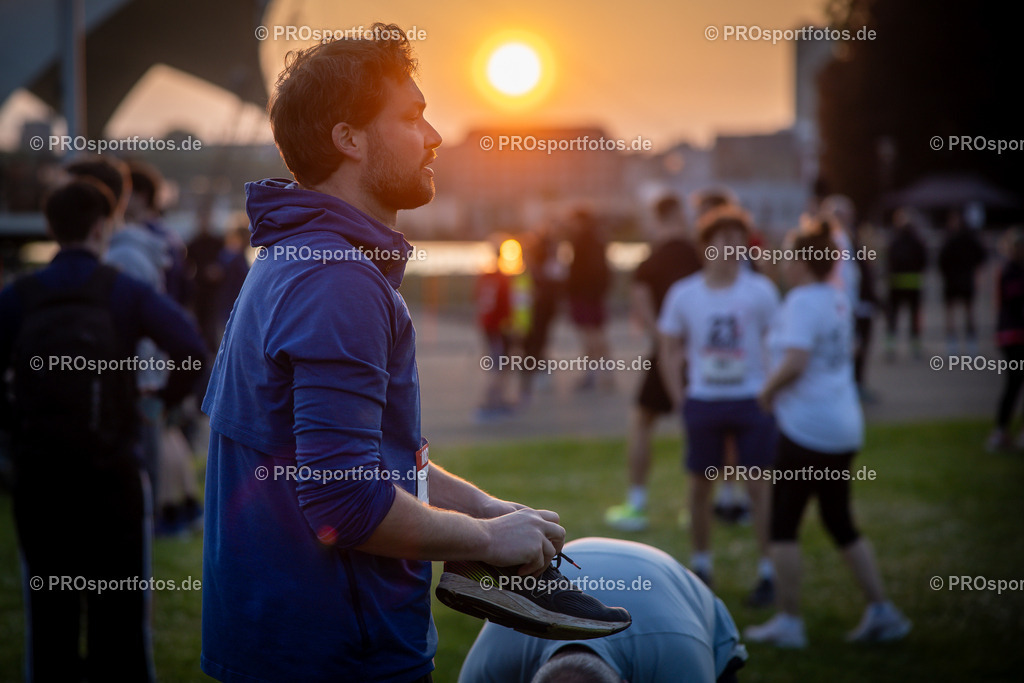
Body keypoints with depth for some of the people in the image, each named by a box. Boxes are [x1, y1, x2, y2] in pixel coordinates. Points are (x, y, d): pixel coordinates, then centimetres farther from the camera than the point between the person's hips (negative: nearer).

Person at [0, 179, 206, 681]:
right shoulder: (126, 292, -3)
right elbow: (191, 348, -15)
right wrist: (169, 398, 1)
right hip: (111, 470, -2)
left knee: (48, 611, 10)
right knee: (119, 610, 8)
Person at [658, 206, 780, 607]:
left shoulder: (760, 291, -3)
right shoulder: (684, 294, 1)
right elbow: (669, 350, 8)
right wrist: (680, 400, 0)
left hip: (751, 400, -2)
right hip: (702, 403, 2)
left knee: (759, 484, -1)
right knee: (700, 484, 8)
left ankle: (767, 573, 6)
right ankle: (701, 565, 23)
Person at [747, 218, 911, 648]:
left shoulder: (802, 301, -15)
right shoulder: (838, 301, 11)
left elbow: (795, 362, -27)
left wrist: (768, 390, -9)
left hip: (807, 430, -9)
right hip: (845, 428, 9)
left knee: (783, 524, 2)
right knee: (841, 524, 17)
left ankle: (789, 622, 6)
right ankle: (882, 612, 16)